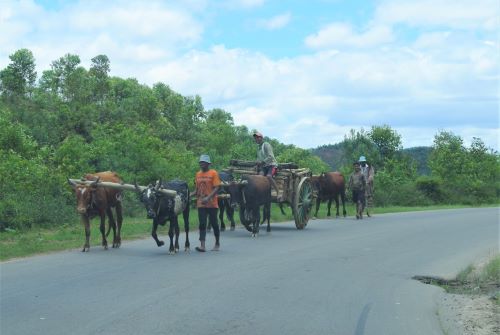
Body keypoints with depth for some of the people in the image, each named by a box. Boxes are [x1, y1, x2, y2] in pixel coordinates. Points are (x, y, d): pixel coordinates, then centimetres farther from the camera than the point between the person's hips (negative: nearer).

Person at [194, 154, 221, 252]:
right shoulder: (198, 174, 9)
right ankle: (202, 245, -6)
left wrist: (208, 198, -23)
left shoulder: (213, 173, -7)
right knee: (202, 224, -2)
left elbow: (216, 188, -12)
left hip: (212, 203, -4)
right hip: (201, 204, 4)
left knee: (214, 223, 7)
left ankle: (217, 243, 23)